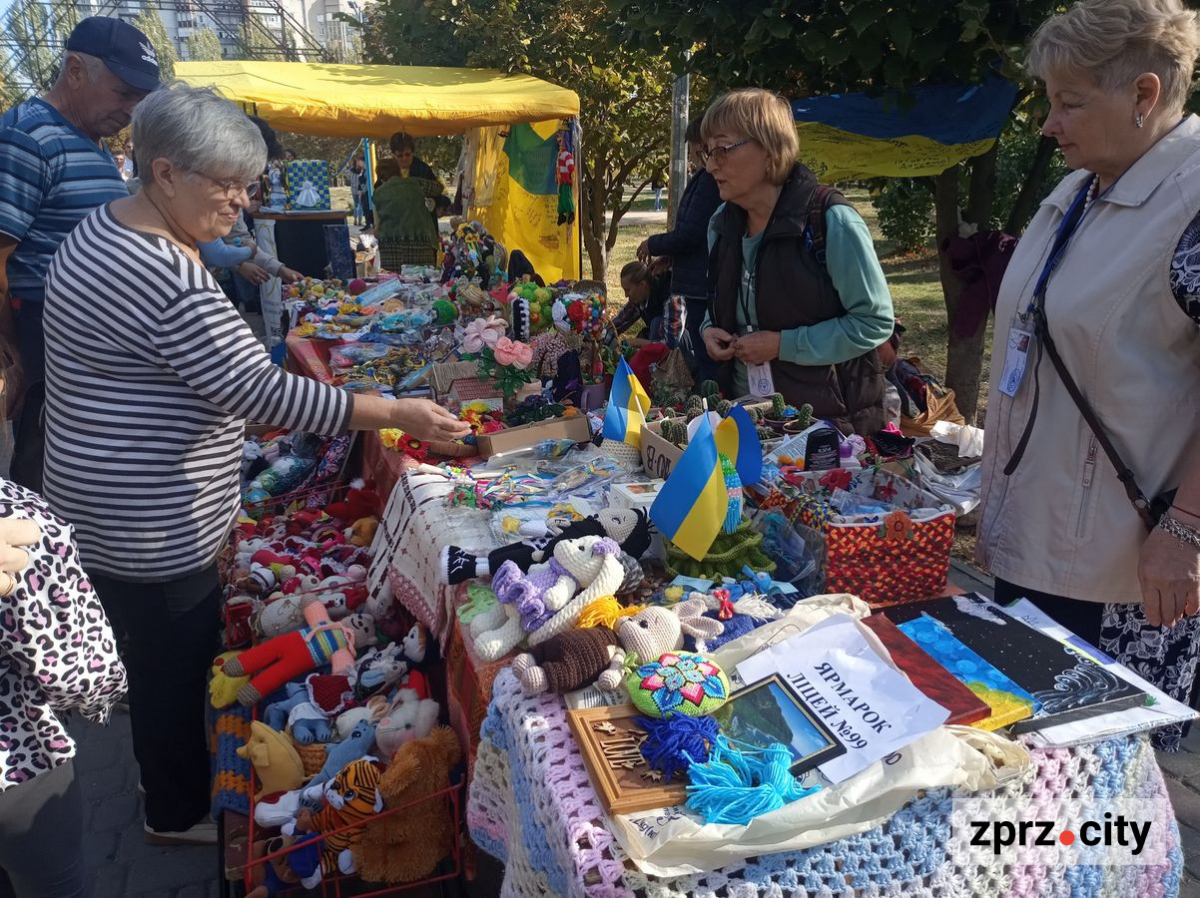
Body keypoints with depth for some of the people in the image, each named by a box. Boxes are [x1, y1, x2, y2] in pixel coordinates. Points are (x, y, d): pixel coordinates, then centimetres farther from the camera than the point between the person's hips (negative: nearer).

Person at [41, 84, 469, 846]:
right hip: (150, 524, -10)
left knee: (167, 655, 24)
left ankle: (178, 788, 45)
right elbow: (258, 390, -30)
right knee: (175, 664, 9)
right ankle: (179, 813, 32)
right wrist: (395, 414, -27)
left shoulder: (111, 226, 6)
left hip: (128, 508, 10)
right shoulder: (166, 279, -28)